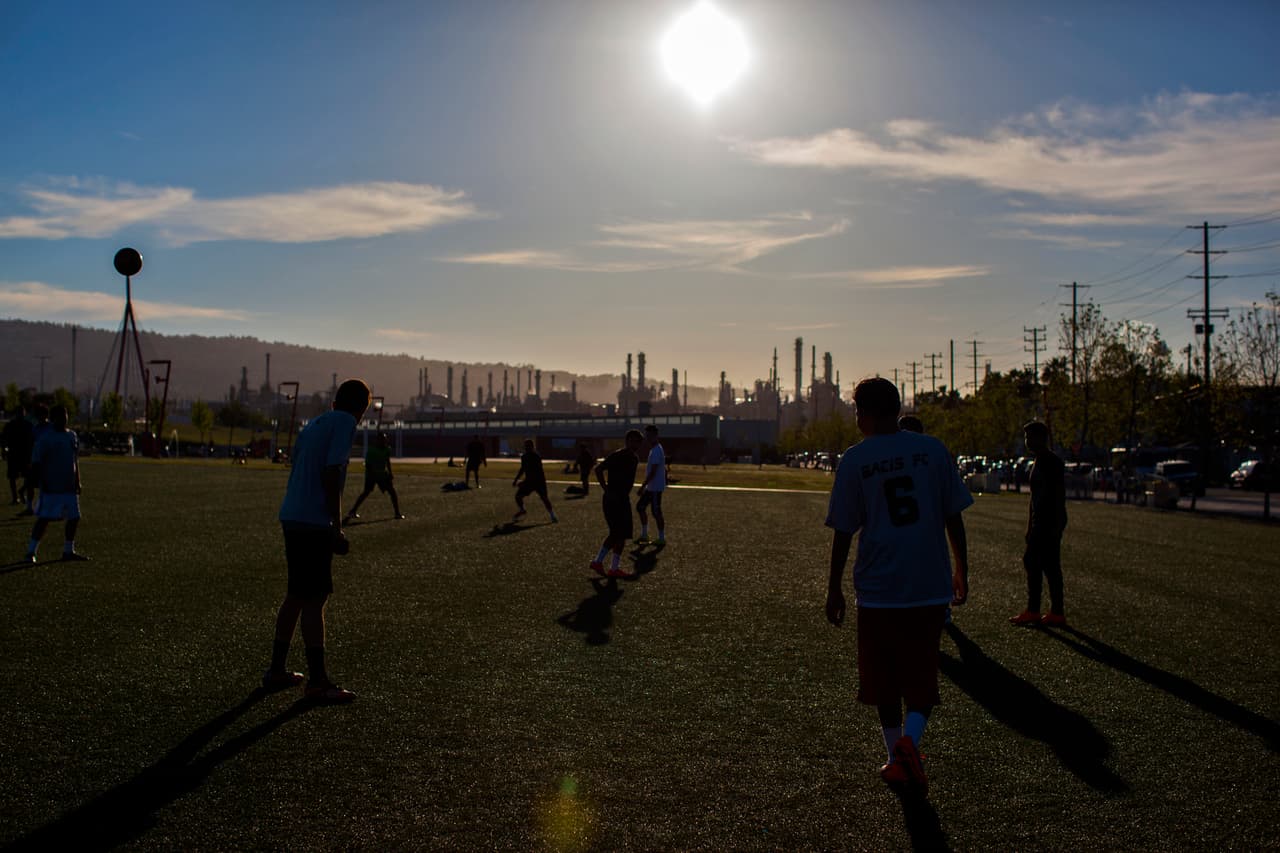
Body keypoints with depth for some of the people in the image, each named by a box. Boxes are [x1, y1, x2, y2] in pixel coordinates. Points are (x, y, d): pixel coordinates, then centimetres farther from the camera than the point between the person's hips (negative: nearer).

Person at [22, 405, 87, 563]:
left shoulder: (72, 436, 13)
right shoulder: (45, 438, -8)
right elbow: (36, 461, -9)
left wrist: (77, 481, 18)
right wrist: (40, 482, -16)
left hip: (70, 486, 6)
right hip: (51, 487, -6)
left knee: (74, 518, 7)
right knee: (44, 519, -8)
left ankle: (68, 551, 18)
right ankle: (31, 551, 0)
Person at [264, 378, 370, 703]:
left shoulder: (314, 424, 19)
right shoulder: (345, 423, -7)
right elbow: (331, 473, -17)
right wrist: (337, 525, -14)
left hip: (291, 518, 9)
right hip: (313, 522, -9)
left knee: (296, 595, 17)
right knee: (315, 599, -5)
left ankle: (276, 670, 24)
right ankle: (318, 682, -2)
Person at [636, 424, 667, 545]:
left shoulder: (656, 451, -19)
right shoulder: (654, 449, 13)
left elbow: (653, 471, -23)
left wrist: (643, 486, -21)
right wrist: (645, 485, 22)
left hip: (656, 487, -10)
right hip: (651, 487, 10)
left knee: (656, 512, -3)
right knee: (640, 507, 13)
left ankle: (662, 538, 6)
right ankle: (644, 535, 18)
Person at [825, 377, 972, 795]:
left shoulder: (854, 460, -4)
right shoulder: (932, 449, 0)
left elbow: (843, 532, -2)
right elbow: (953, 517, 3)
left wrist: (834, 589, 7)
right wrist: (961, 569, 16)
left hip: (878, 589, -1)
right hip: (931, 587, 1)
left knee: (884, 681, 14)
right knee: (921, 678, 11)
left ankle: (898, 759, 19)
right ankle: (910, 740, -13)